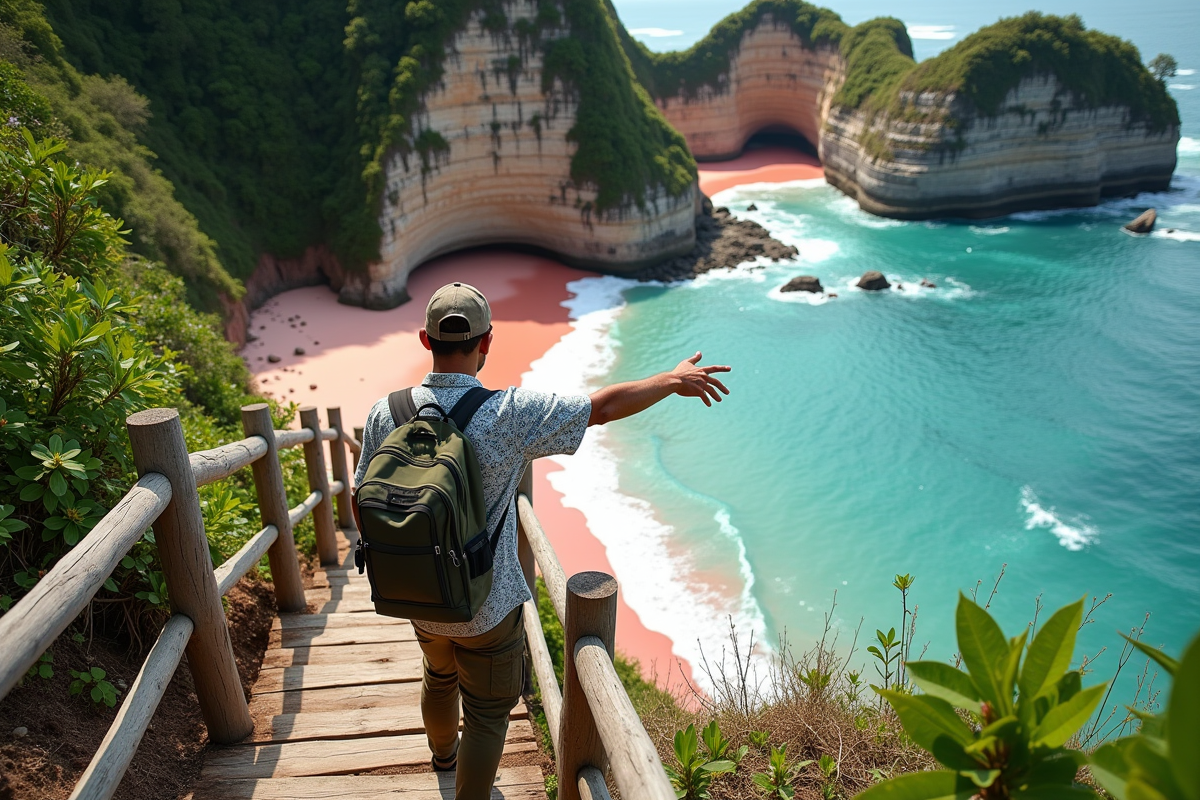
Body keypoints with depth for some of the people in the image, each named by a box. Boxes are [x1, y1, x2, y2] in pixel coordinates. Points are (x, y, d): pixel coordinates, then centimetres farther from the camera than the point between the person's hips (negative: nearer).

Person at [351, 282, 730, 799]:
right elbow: (604, 407, -17)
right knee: (487, 712, 17)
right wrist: (673, 380, -1)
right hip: (486, 607, -6)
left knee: (440, 677, 33)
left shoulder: (384, 415, -13)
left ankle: (444, 752, 61)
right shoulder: (509, 414, -26)